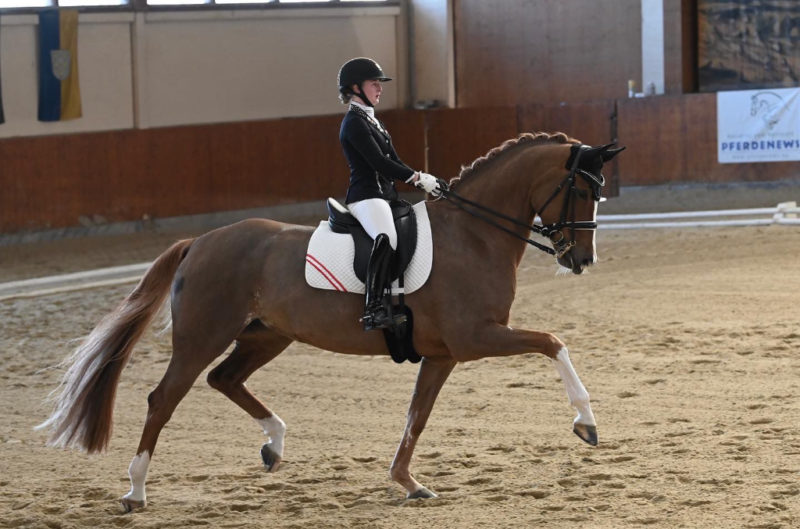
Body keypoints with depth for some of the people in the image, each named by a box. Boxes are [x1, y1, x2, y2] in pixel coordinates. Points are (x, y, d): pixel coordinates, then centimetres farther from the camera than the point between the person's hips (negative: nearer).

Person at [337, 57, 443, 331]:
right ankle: (373, 308, -43)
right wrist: (419, 178, -16)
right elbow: (379, 163, -18)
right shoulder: (355, 122, -10)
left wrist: (423, 180, 8)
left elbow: (392, 161, 20)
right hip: (366, 197, -11)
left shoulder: (370, 120, 22)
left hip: (386, 195, 11)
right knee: (386, 238, -36)